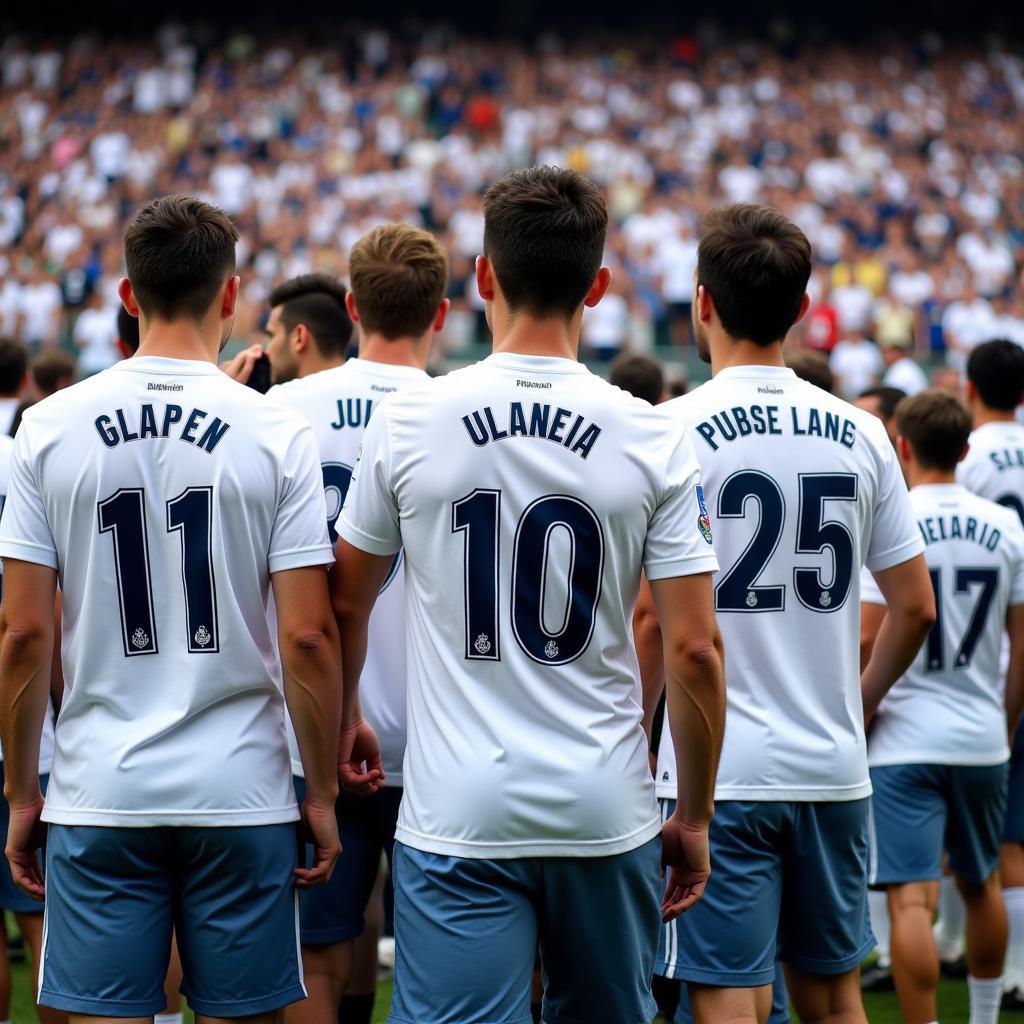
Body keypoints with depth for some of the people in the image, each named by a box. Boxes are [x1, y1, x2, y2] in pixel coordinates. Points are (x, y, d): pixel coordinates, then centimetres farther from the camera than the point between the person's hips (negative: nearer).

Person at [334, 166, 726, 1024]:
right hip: (606, 813, 1)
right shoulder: (655, 440, -4)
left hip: (458, 815, -1)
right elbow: (694, 651, -4)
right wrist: (695, 816, 9)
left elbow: (346, 607, 9)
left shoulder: (406, 422, -4)